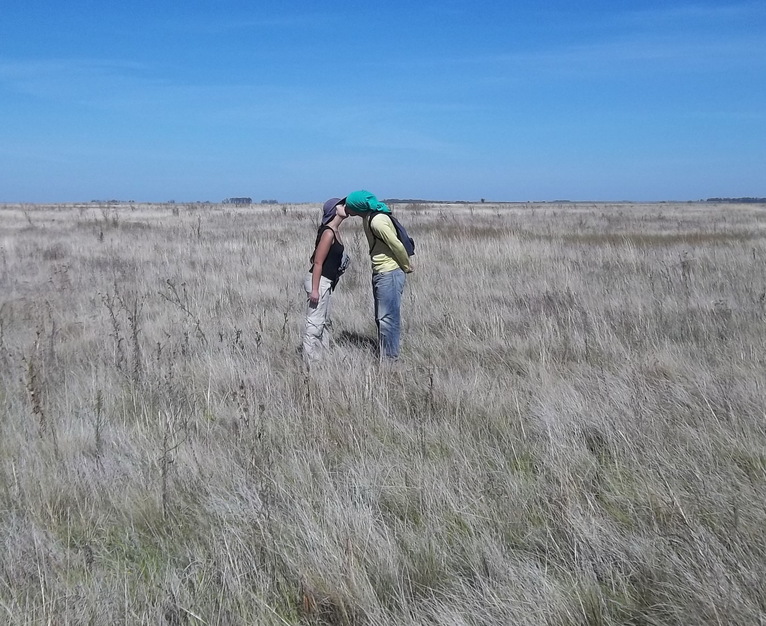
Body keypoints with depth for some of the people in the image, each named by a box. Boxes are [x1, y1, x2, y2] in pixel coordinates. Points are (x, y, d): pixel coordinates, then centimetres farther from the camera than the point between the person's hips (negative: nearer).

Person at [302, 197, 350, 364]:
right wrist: (314, 289, -22)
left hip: (325, 283, 11)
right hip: (318, 282, -11)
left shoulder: (335, 231, 12)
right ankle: (311, 363, -4)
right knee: (314, 325, -7)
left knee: (325, 323, 17)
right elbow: (318, 262, -19)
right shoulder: (328, 233, -16)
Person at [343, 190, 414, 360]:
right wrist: (406, 263, 11)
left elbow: (397, 245, -19)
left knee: (387, 318, -3)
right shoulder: (368, 217, 6)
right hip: (379, 273, 10)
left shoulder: (377, 222, -24)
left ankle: (389, 359, 5)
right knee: (381, 318, 15)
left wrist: (406, 266, -6)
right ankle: (384, 356, 24)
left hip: (389, 274, -10)